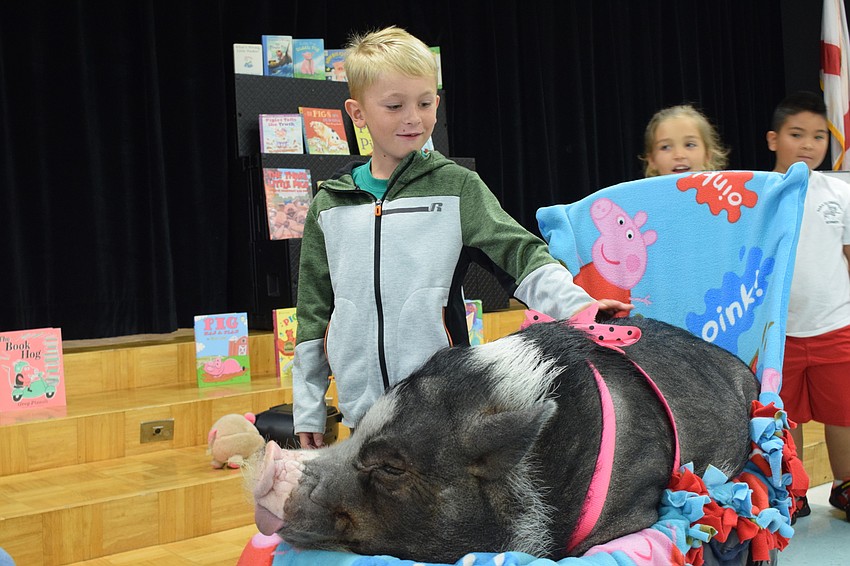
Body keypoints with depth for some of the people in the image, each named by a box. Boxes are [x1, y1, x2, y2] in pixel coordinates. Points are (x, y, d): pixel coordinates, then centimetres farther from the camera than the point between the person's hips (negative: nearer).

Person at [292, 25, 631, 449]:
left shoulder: (457, 188, 3)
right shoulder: (330, 205, 10)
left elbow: (522, 254, -5)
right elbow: (313, 314, 14)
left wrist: (575, 305, -24)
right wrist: (308, 410, 13)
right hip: (362, 410, 2)